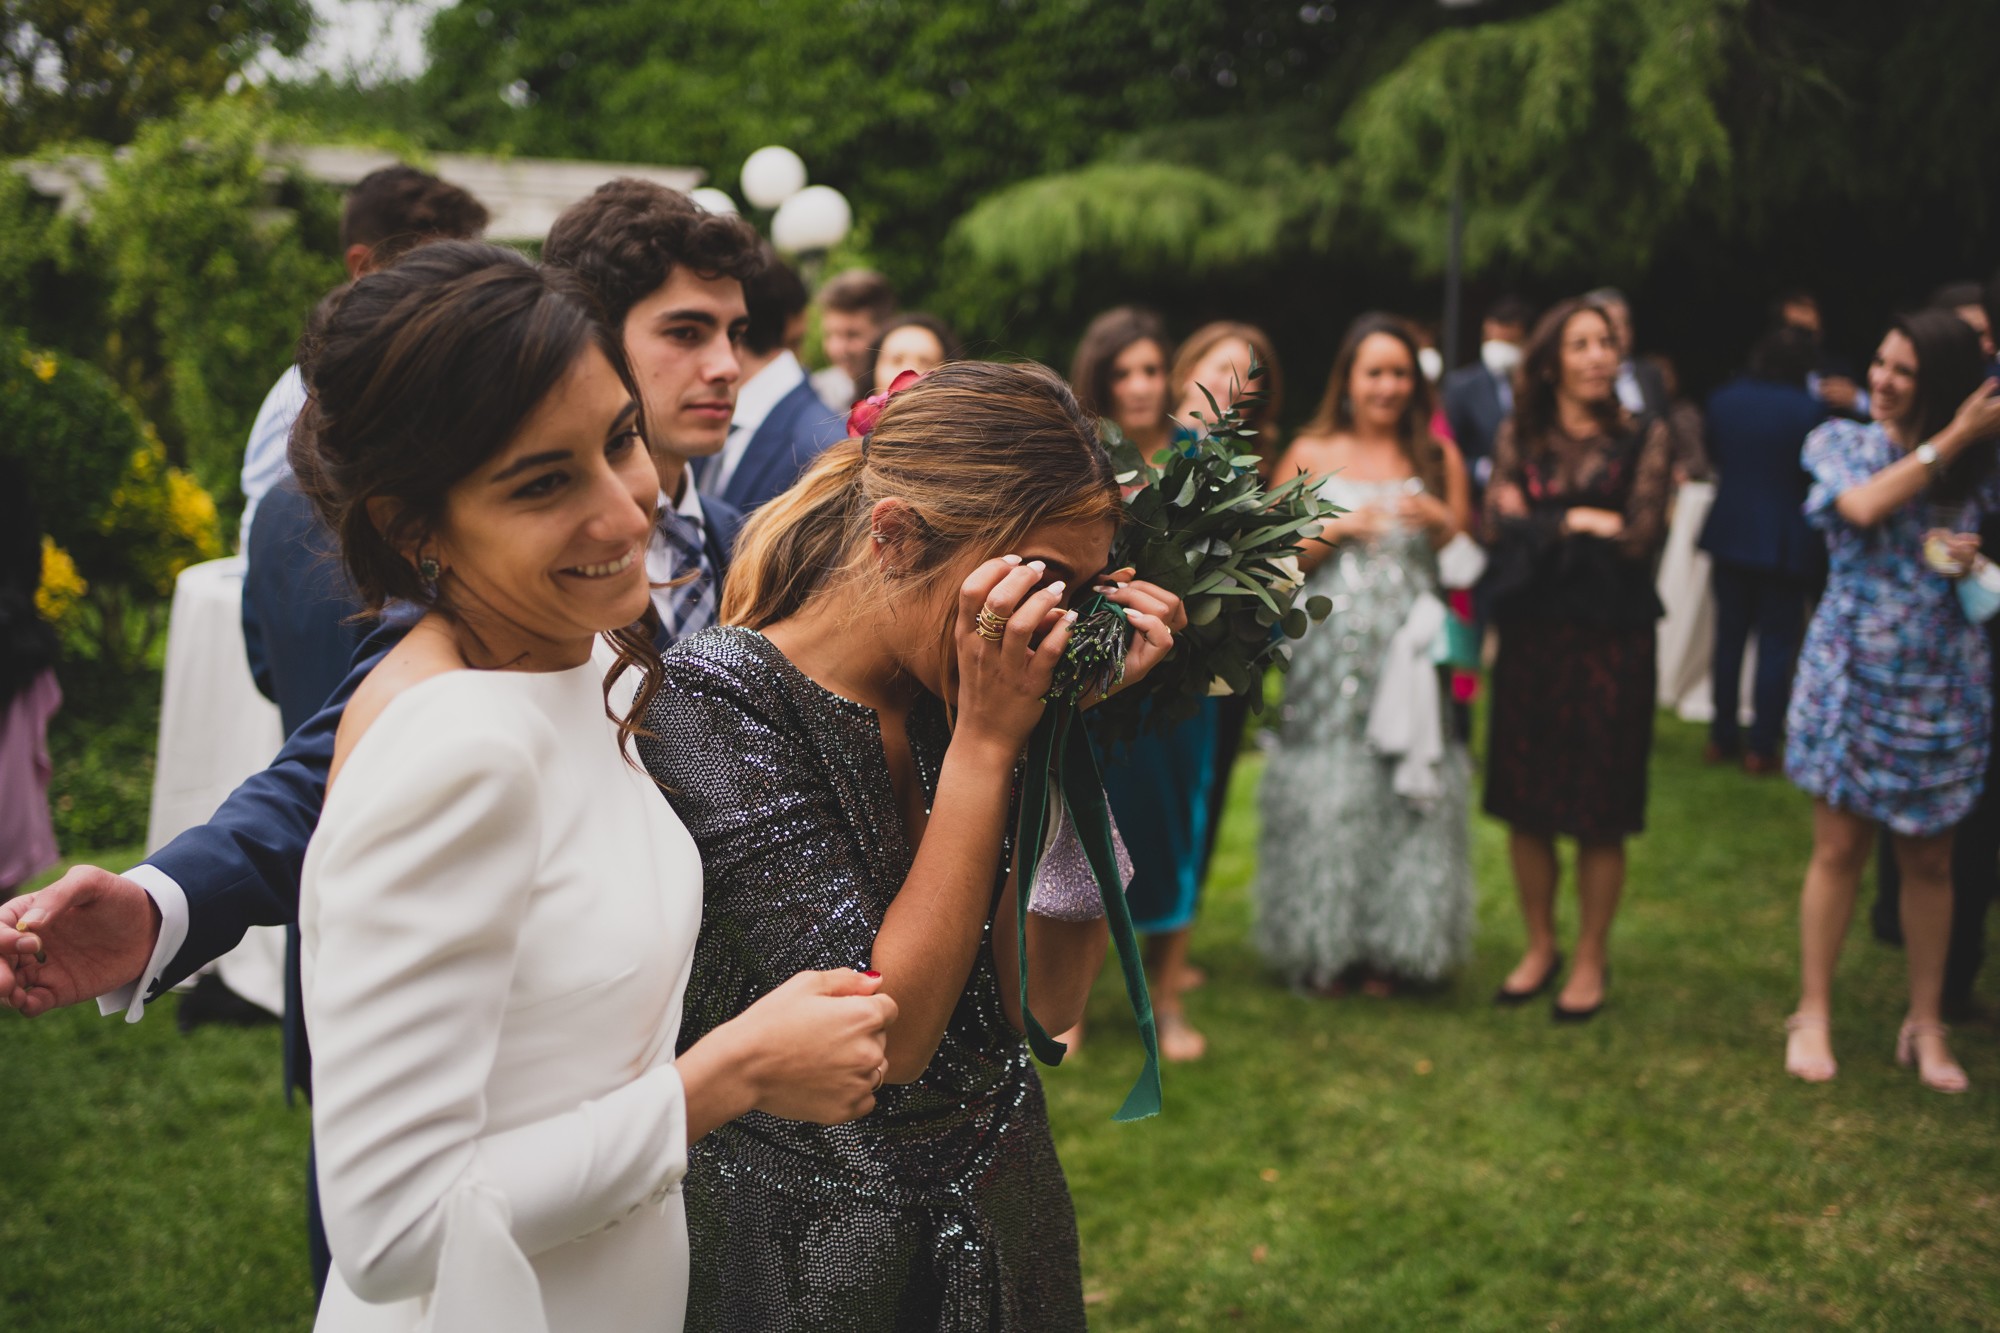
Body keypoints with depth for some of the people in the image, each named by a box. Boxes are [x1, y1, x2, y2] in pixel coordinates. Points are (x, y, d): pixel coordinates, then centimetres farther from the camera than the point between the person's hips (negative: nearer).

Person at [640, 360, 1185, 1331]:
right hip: (815, 1241, -6)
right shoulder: (719, 699, -21)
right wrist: (984, 743, -25)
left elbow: (1047, 1001, -7)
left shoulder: (953, 695, -4)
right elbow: (889, 1035, -25)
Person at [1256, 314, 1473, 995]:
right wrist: (1341, 527, -10)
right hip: (1330, 647, -1)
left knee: (1405, 788, -3)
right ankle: (1323, 946, 8)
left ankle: (1393, 949, 9)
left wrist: (1439, 520, -8)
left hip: (1410, 648, 1)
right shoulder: (1311, 454, 7)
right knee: (1326, 787, -3)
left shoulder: (1438, 457, 11)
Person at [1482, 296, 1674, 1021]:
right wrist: (1588, 524, -10)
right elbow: (1498, 522, -4)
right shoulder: (1518, 437, 8)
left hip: (1609, 641, -3)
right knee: (1525, 805, 7)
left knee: (1600, 815, 2)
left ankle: (1591, 958, 16)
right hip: (1530, 635, 3)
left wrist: (1543, 521, -4)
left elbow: (1640, 536, -9)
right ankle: (1539, 947, 24)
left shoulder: (1643, 438, 0)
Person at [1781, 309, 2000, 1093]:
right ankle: (1813, 1015, 14)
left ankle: (1925, 1025, 18)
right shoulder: (1841, 442, 0)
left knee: (1930, 859, 7)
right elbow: (1863, 506, -20)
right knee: (1839, 848, 3)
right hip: (1853, 675, -2)